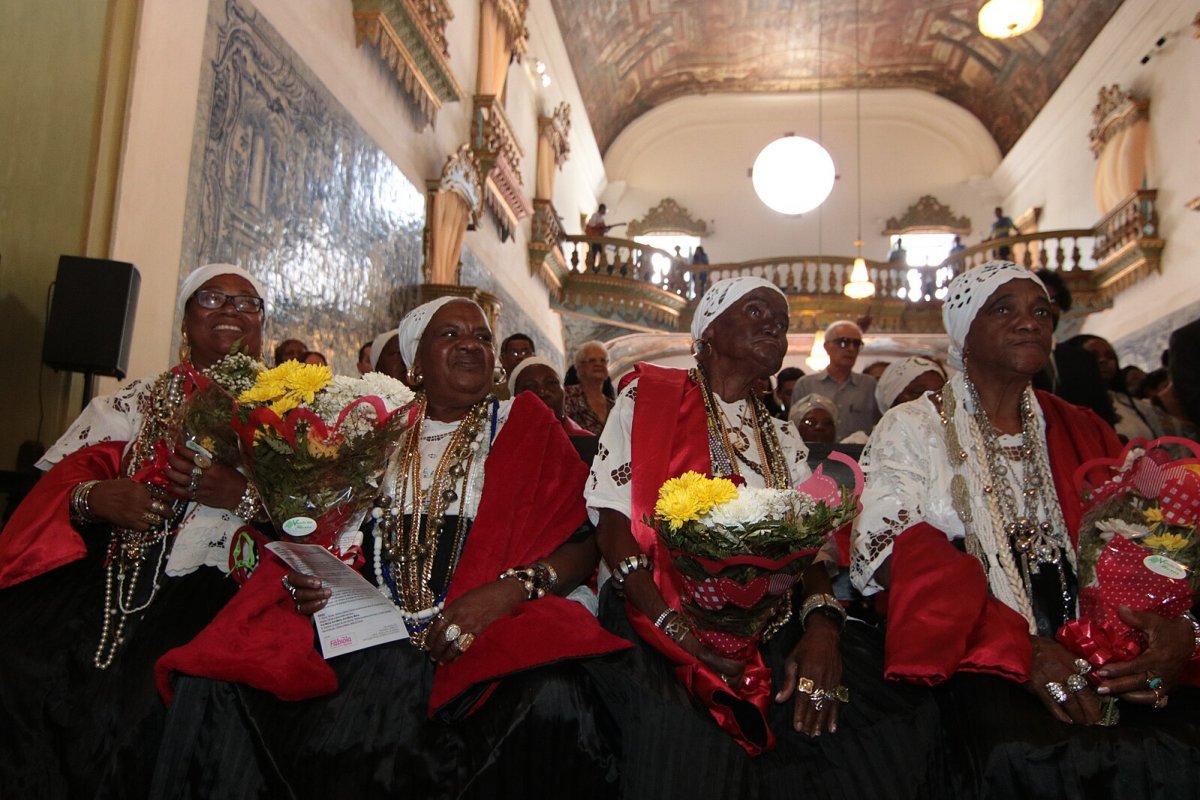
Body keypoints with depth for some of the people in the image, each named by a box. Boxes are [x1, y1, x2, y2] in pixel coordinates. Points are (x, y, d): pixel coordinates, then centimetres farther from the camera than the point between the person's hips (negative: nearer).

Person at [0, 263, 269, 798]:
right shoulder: (137, 401, 18)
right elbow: (64, 482, 10)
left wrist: (242, 494, -17)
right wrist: (95, 498, -13)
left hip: (210, 587, -2)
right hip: (112, 570, 3)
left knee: (135, 704, -22)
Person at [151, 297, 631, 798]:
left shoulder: (525, 426, 9)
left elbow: (582, 542, 1)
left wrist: (510, 589, -17)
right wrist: (302, 575, -3)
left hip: (486, 633, -2)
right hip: (363, 630, 3)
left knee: (551, 701, -35)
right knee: (212, 686, -17)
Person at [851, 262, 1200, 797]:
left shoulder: (1082, 433, 20)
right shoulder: (911, 428, 7)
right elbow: (893, 553, -7)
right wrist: (1020, 647, -18)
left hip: (1105, 659, 4)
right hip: (974, 655, -4)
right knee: (1023, 757, -34)